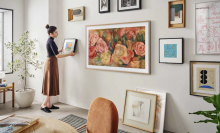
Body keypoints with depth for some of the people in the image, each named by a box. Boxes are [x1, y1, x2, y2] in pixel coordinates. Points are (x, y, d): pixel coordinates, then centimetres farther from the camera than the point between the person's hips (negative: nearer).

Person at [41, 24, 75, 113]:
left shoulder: (50, 40, 14)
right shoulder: (51, 41, -16)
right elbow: (57, 55, -20)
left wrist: (61, 50, 29)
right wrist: (69, 54, -14)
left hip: (50, 62, 10)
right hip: (51, 63, -10)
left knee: (51, 84, 11)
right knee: (51, 83, -5)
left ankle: (49, 105, 18)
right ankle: (44, 105, 1)